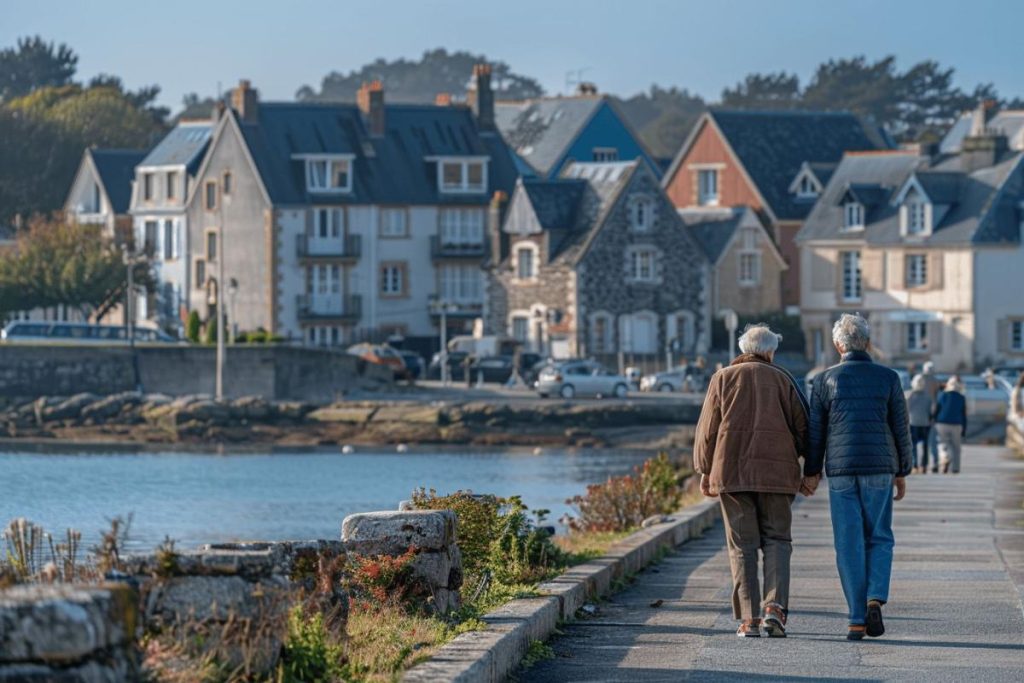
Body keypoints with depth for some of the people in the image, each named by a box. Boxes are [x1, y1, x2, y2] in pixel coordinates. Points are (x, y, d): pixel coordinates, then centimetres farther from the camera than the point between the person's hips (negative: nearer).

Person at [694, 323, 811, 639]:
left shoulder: (723, 379, 7)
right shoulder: (782, 379, 6)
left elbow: (707, 429, 5)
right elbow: (802, 426, 4)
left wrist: (705, 471, 12)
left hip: (731, 471, 0)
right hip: (775, 472, 0)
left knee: (742, 545, 3)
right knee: (777, 539, 7)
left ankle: (749, 619, -3)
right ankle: (775, 605, -13)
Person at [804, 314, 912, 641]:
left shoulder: (825, 380, 1)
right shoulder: (888, 378, 1)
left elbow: (815, 431, 3)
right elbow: (901, 428, 4)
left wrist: (811, 472, 13)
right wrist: (902, 472, 13)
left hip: (840, 470, 0)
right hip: (879, 468, 0)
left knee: (849, 544, 3)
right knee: (879, 539, 12)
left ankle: (857, 620, 0)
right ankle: (875, 599, -11)